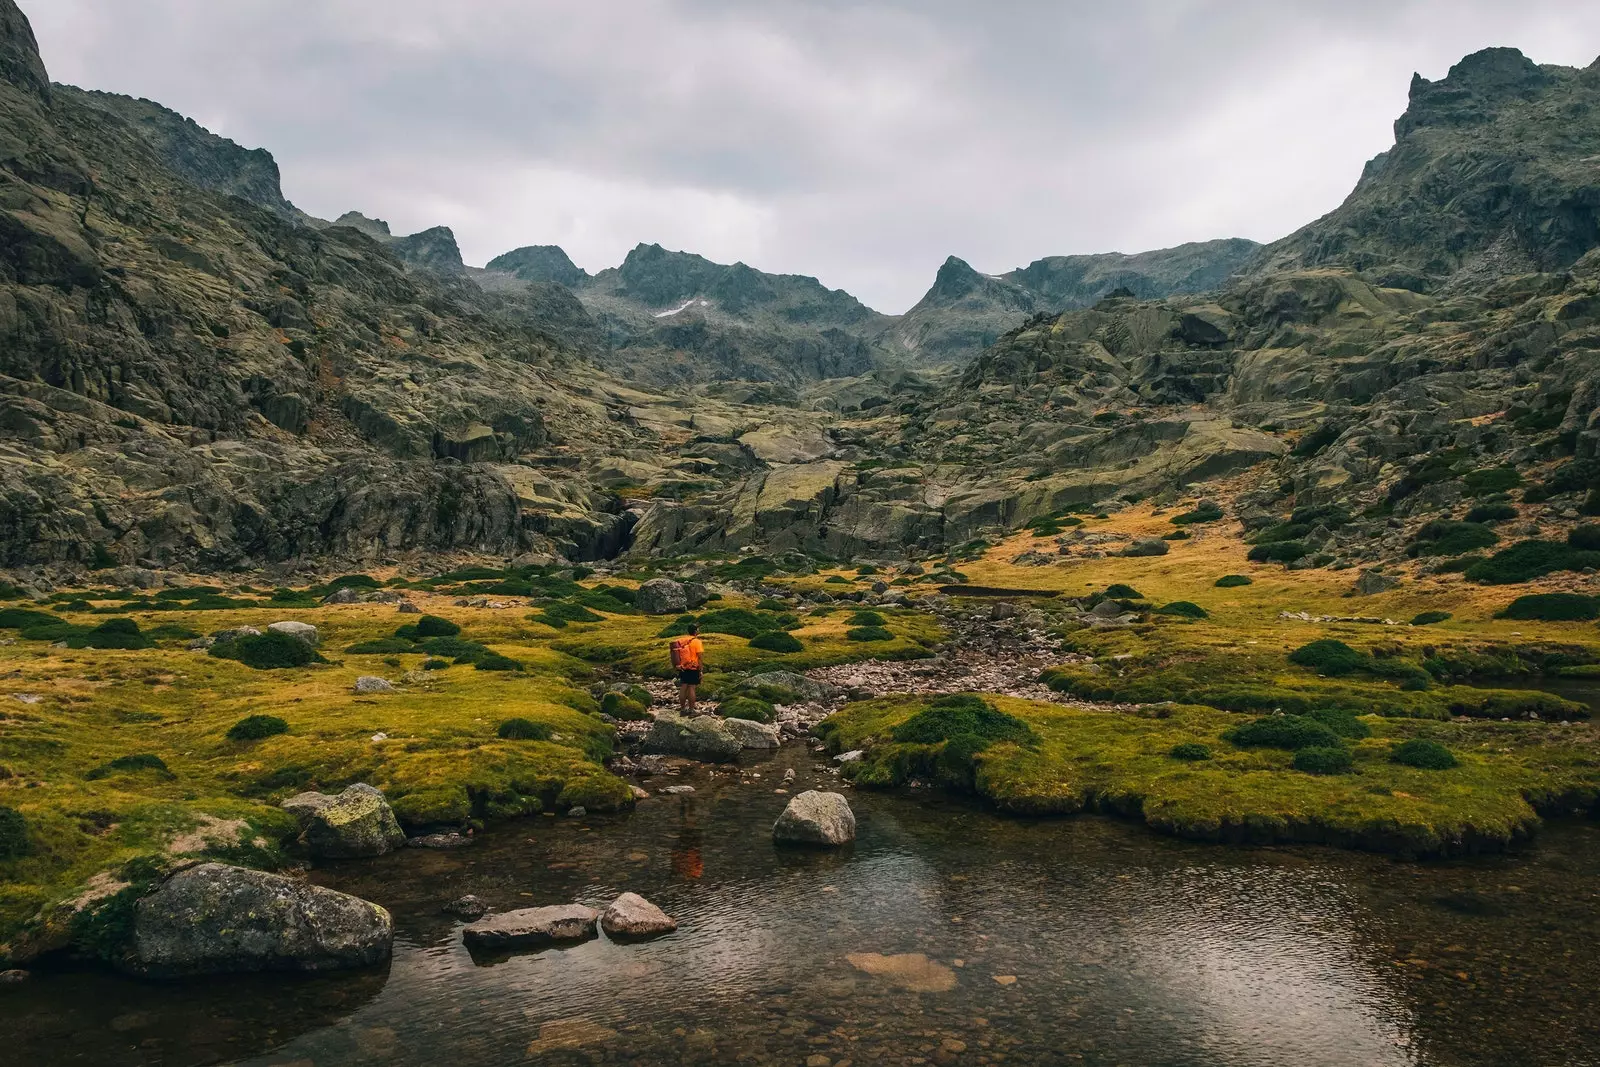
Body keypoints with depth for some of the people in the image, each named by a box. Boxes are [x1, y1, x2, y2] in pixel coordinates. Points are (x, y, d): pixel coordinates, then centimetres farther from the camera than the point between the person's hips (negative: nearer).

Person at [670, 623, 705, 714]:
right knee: (691, 688, -2)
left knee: (683, 688, 10)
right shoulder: (696, 641, -13)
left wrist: (679, 667, 16)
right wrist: (701, 671, -11)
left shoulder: (680, 641, 5)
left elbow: (678, 656, 9)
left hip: (683, 668, 6)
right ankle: (691, 710, 1)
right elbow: (700, 657, -15)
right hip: (693, 669, -6)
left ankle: (683, 708, 17)